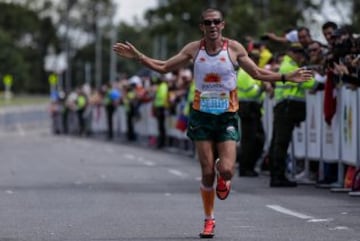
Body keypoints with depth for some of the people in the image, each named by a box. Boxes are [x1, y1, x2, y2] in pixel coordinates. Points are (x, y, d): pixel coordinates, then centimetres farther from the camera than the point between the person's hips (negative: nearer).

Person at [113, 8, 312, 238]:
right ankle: (209, 220, 15)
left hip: (227, 116, -1)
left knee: (226, 169, -15)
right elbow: (164, 67, 9)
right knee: (207, 172, -2)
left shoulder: (234, 48, -3)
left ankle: (223, 179, 24)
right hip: (202, 115, 1)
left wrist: (287, 77, -4)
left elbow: (258, 73, 6)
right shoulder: (194, 49, 0)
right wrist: (138, 56, 0)